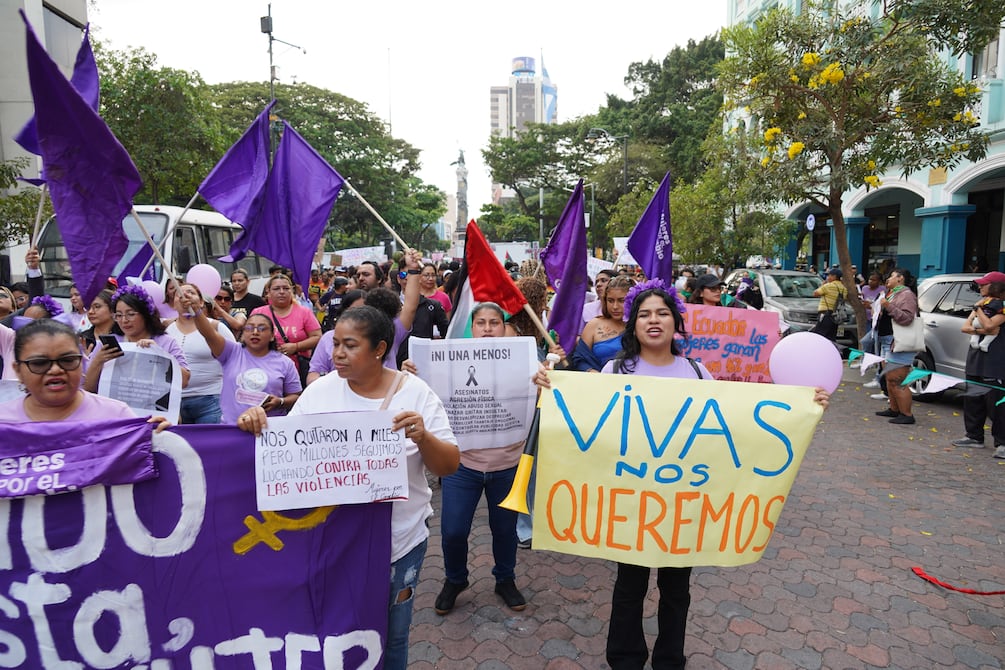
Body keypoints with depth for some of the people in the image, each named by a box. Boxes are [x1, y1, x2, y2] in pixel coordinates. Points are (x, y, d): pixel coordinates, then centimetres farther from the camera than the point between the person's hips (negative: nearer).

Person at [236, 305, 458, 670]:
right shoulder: (319, 391, -5)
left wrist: (423, 438, -28)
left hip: (398, 540, -1)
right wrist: (258, 423, -21)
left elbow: (449, 466, -9)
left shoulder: (416, 393, -10)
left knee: (390, 637, 19)